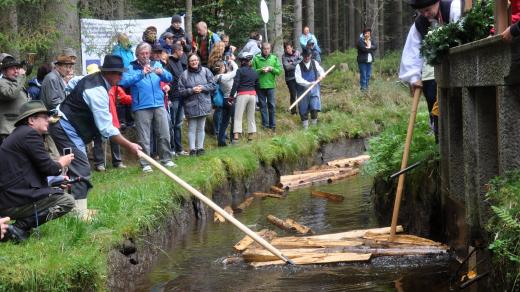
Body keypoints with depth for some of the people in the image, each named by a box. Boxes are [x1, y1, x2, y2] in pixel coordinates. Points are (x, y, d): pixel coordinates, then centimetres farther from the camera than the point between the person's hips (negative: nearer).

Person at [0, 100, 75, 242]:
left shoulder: (17, 135, 21)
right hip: (17, 201, -10)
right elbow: (47, 167, -12)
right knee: (68, 201, -5)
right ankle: (20, 227, -12)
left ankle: (21, 225, 8)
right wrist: (61, 164, 9)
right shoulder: (30, 134, -10)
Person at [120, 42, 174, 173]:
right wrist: (141, 74, -23)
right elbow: (125, 82, -14)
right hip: (141, 107, -3)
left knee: (164, 135, 6)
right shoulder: (131, 68, 3)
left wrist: (162, 73, -18)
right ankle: (145, 164, 3)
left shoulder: (157, 65, 14)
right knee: (144, 138, -2)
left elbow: (169, 78, 4)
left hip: (159, 105, 3)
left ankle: (166, 159, 16)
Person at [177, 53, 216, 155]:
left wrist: (203, 88, -12)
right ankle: (192, 149, 6)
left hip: (204, 104, 2)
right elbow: (181, 91, -4)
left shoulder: (205, 71, 2)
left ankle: (200, 147, 18)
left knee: (201, 128, 10)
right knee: (192, 128, 1)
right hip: (191, 105, -2)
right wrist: (191, 90, -17)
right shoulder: (184, 74, -3)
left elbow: (213, 86, 2)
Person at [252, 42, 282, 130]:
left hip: (270, 85, 1)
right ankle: (265, 124, 12)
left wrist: (271, 68, -12)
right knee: (263, 105, 5)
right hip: (260, 86, -1)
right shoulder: (256, 58, 1)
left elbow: (279, 71, 3)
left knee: (271, 105, 2)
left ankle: (272, 124, 10)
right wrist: (261, 70, -16)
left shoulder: (274, 58, 5)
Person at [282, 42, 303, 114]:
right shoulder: (284, 56, -4)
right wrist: (296, 64, -13)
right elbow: (286, 67, -16)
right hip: (290, 78, -2)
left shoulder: (297, 53, 4)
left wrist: (292, 63, -13)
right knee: (293, 95, -1)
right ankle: (293, 110, 11)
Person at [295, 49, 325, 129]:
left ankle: (314, 122, 3)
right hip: (303, 88, -2)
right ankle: (305, 125, 13)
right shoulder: (299, 66, -5)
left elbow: (321, 70, 20)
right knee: (304, 107, 2)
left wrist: (321, 75, -3)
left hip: (314, 87, 2)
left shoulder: (315, 63, 6)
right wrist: (308, 83, -24)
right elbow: (298, 79, -13)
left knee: (314, 106, -10)